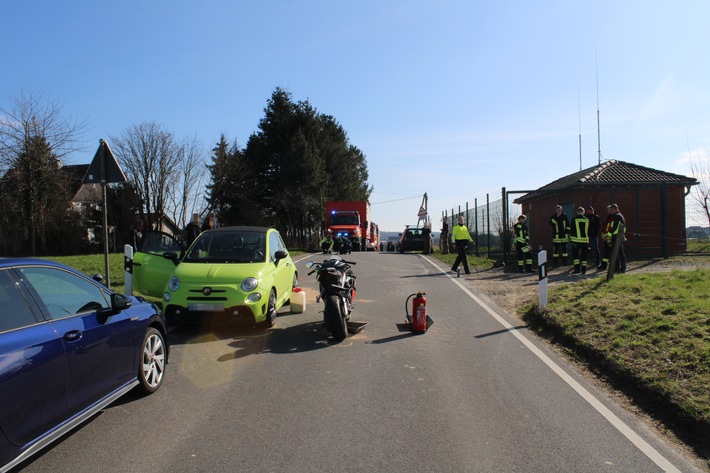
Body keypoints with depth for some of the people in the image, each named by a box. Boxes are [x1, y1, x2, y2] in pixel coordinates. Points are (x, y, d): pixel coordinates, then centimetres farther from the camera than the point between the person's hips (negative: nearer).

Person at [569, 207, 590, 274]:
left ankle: (577, 269, -7)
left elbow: (571, 230, -1)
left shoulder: (574, 219, -3)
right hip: (585, 240, 3)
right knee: (584, 255, 8)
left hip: (576, 240, -3)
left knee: (575, 255, 2)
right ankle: (583, 269, 9)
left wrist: (571, 237, 11)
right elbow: (589, 231, 13)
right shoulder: (587, 220, 6)